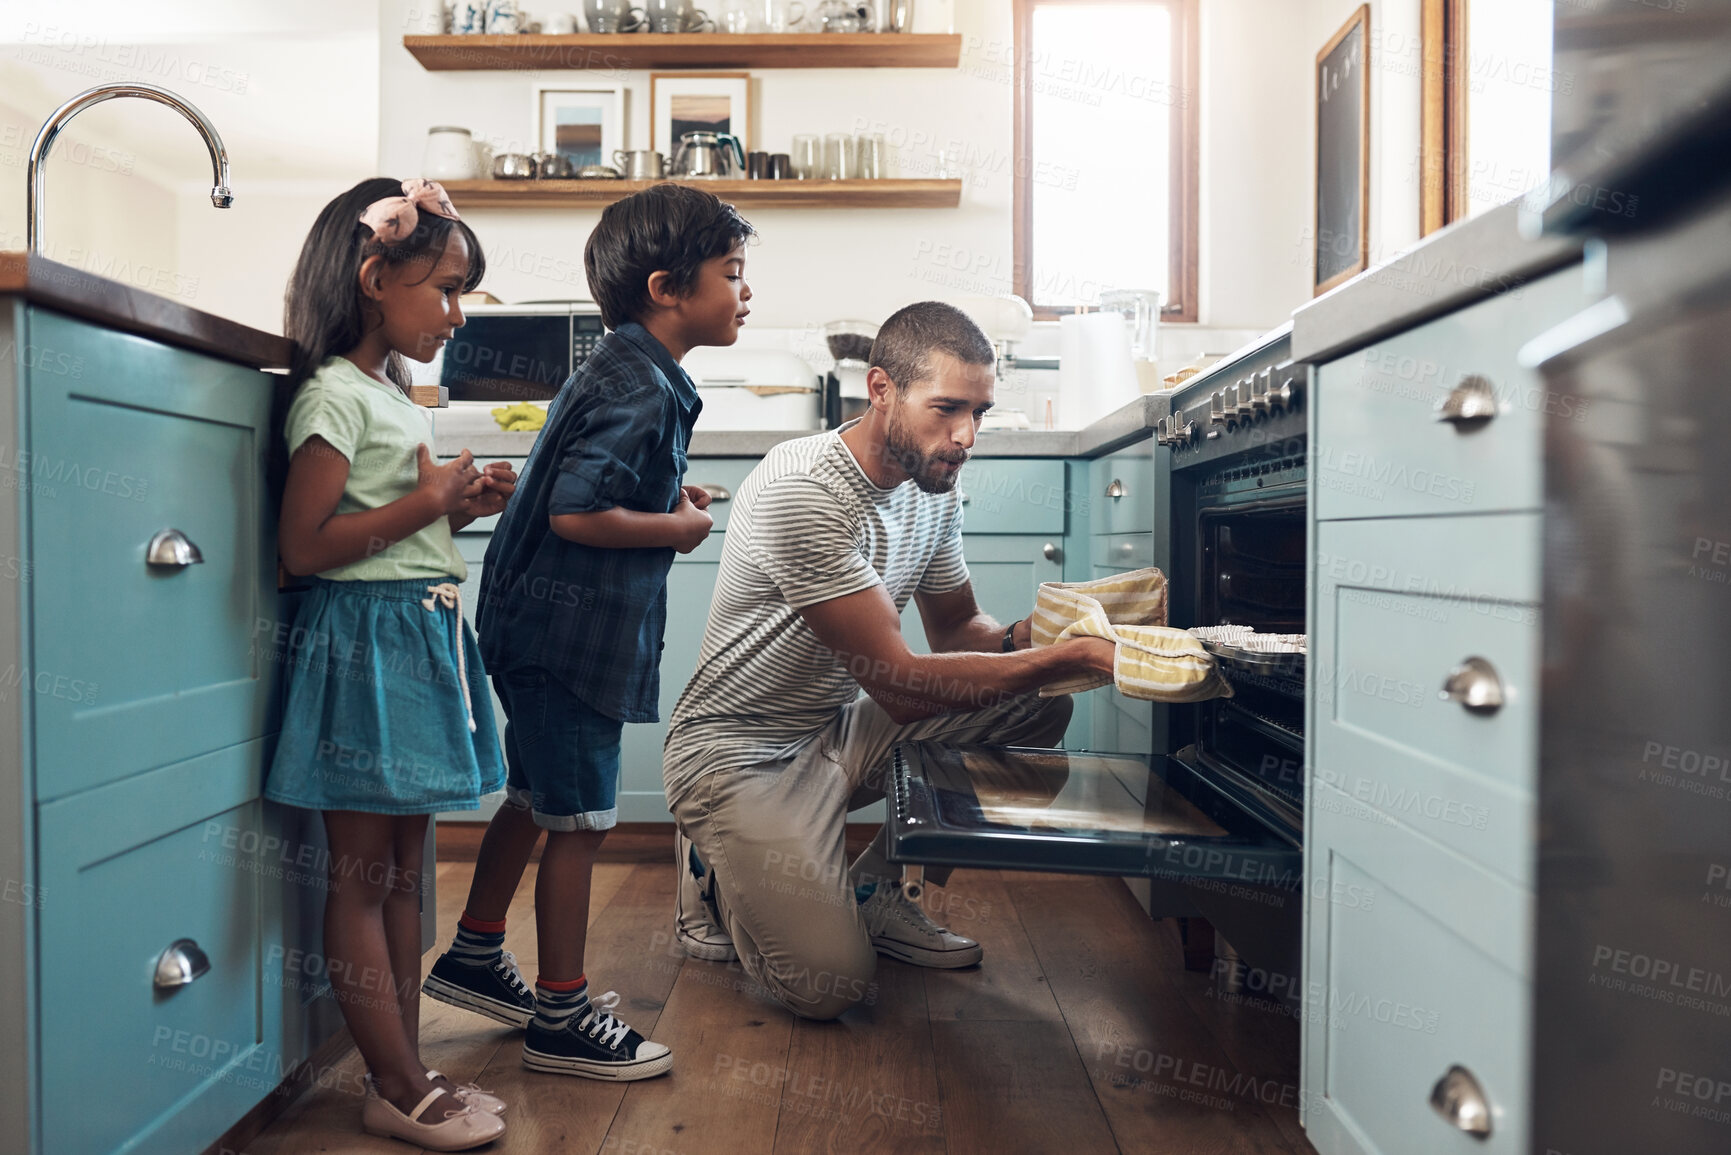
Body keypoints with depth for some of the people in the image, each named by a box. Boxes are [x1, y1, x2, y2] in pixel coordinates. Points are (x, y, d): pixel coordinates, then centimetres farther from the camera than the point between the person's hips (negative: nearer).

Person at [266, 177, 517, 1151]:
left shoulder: (395, 392, 17)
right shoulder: (333, 393, -11)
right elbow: (306, 546, -18)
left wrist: (463, 505, 7)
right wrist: (429, 499, -15)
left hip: (424, 637, 10)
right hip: (367, 641, -10)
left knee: (404, 866, 12)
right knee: (362, 874, 1)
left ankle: (406, 1071, 23)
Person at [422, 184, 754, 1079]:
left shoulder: (629, 373, 13)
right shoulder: (638, 389, -20)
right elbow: (575, 513, -27)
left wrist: (667, 495, 10)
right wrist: (677, 527, -14)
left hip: (545, 624, 11)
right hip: (571, 631, -10)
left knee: (533, 798, 22)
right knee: (580, 822, 2)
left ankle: (475, 958, 39)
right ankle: (562, 1017, 17)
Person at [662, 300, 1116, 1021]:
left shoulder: (933, 487, -1)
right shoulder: (802, 492, -27)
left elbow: (958, 628, 10)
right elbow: (902, 685, -30)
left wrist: (1030, 635, -14)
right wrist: (1075, 657, -32)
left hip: (840, 732, 8)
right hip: (741, 754, -8)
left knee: (1039, 711, -8)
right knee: (830, 983, -22)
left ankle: (873, 889, 5)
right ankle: (719, 877, 10)